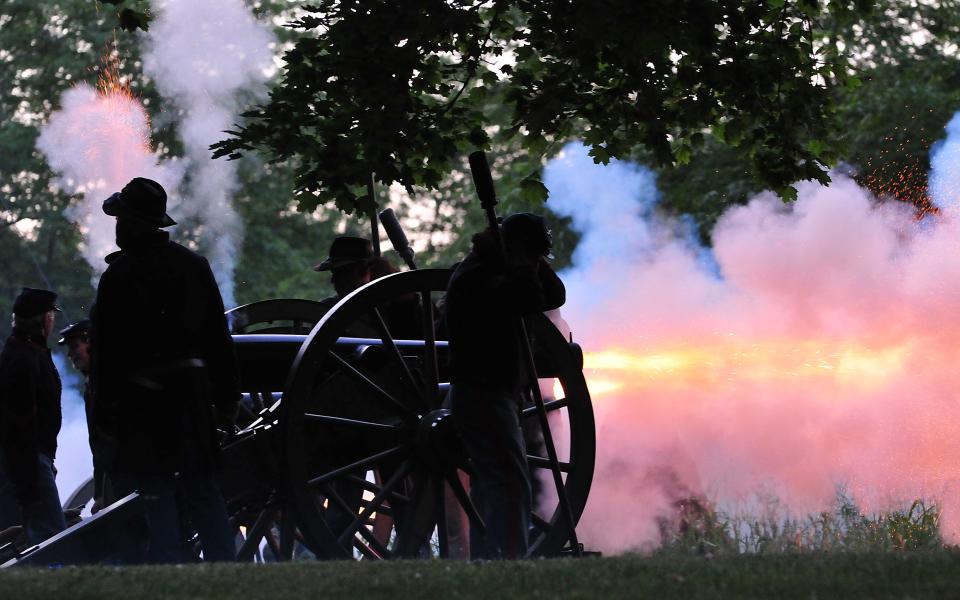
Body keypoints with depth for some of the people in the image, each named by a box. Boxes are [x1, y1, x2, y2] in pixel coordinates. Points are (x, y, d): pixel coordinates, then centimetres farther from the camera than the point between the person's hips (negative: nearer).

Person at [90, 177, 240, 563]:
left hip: (142, 398, -5)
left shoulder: (118, 276, -8)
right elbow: (218, 337, 11)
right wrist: (226, 396, 14)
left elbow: (105, 347, -10)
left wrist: (104, 405, -6)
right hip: (192, 396, 5)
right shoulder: (194, 264, 9)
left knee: (155, 494, 0)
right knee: (203, 491, 10)